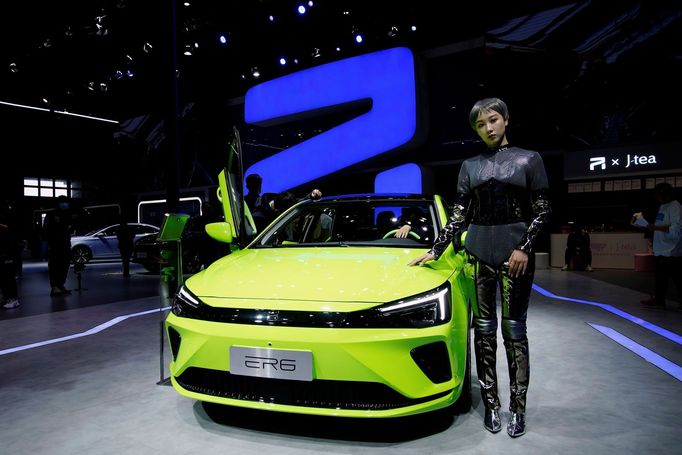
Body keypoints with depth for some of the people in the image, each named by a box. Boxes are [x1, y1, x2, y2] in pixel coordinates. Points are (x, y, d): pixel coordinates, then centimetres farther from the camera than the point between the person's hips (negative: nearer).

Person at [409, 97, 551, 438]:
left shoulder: (529, 159, 5)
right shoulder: (470, 166, 10)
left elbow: (542, 210, 1)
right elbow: (459, 216, 9)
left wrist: (525, 248, -10)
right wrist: (435, 250, 5)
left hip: (515, 250, -2)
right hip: (478, 250, 3)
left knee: (514, 329, 0)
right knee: (484, 328, 5)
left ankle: (518, 407, 12)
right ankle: (491, 403, 15)